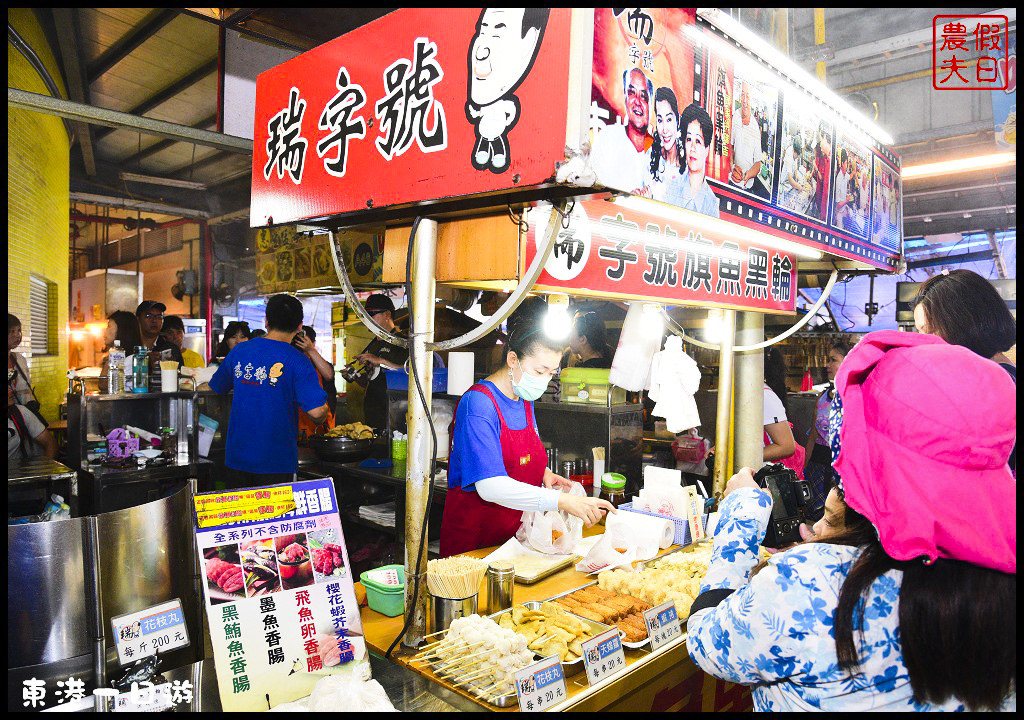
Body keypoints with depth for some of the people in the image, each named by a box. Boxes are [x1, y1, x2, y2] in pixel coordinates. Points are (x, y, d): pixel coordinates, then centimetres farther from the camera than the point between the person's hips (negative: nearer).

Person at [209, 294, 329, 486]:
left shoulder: (239, 351, 2)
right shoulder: (297, 360, -13)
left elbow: (215, 388, 18)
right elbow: (317, 412, -20)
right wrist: (320, 420, 3)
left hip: (237, 456, 5)